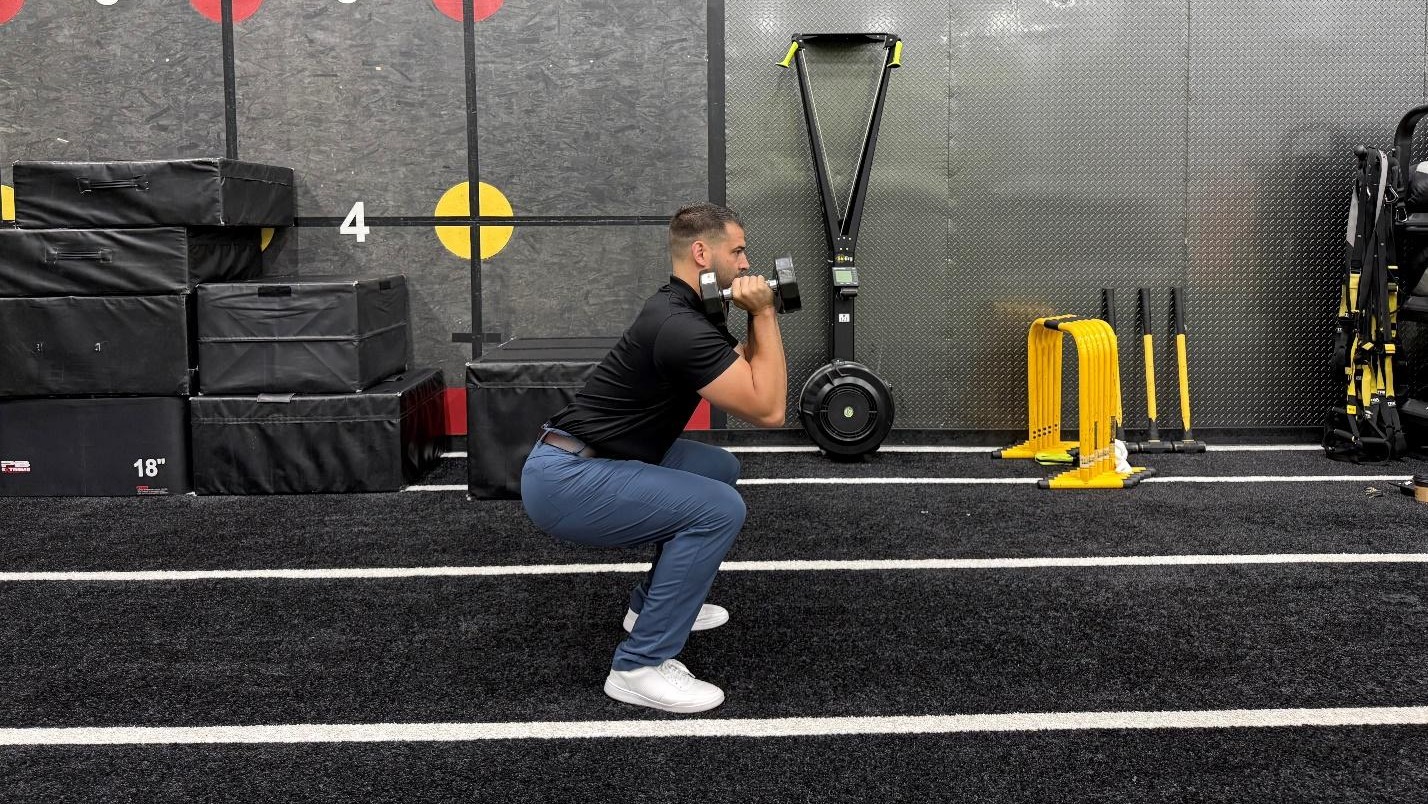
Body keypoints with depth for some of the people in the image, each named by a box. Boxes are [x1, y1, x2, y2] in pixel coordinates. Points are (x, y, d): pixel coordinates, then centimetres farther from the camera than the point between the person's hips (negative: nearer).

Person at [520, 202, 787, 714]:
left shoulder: (684, 312, 12)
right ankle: (640, 667, -13)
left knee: (720, 468, 22)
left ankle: (654, 602, 28)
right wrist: (764, 314, -17)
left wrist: (758, 317, 8)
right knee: (719, 508, -22)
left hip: (582, 464, 11)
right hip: (564, 481, -11)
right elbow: (768, 410, -21)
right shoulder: (680, 328, -21)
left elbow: (747, 378, 23)